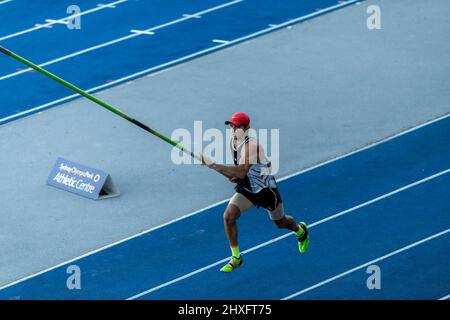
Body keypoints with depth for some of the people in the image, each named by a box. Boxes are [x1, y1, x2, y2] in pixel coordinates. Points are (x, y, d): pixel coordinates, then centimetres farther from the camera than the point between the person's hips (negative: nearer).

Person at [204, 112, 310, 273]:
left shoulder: (251, 146, -33)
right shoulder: (233, 142, -6)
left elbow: (242, 171, -45)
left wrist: (214, 165, -48)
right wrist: (233, 176, -11)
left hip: (266, 190, -6)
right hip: (246, 190, 6)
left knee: (281, 223, 18)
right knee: (228, 216, -16)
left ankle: (301, 231, 55)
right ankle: (236, 257, -3)